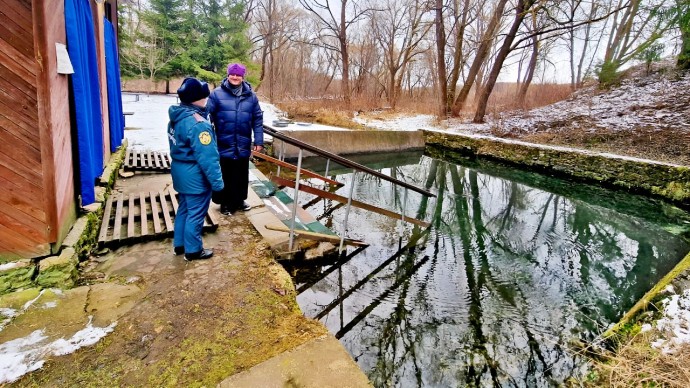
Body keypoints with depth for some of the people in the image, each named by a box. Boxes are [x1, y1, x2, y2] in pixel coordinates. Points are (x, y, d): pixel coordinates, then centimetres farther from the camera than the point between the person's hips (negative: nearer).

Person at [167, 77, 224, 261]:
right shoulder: (198, 123, -25)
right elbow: (208, 157, -26)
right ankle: (193, 250, 19)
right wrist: (217, 182, -20)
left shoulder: (176, 117, 7)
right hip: (195, 176, -10)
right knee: (195, 214, 5)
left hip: (180, 171, 10)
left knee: (184, 209, 22)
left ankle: (180, 244, 36)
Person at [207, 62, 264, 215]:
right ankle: (225, 203, 26)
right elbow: (208, 117, -4)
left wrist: (259, 141, 2)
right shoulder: (217, 94, -5)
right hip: (224, 145, -2)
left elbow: (258, 120, 5)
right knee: (226, 176, 9)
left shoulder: (251, 96, 3)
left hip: (243, 146, 3)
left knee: (242, 175, 16)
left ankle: (240, 200, 35)